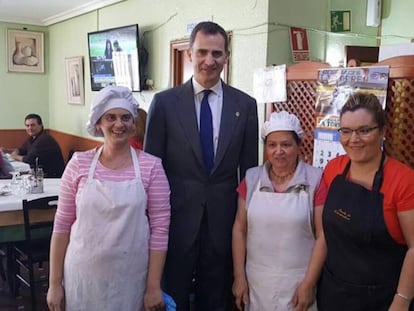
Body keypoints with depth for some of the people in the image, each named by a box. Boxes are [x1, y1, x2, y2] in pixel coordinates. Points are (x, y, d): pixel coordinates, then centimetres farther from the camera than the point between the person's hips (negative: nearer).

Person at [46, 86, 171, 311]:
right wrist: (55, 283, 2)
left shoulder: (151, 166, -6)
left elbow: (160, 228, -5)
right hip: (83, 275, 1)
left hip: (131, 277, -1)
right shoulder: (79, 164, -2)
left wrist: (154, 287, -6)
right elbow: (62, 225, 1)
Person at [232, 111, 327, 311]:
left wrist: (309, 284, -10)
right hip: (256, 280, 3)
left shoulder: (316, 180, -9)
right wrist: (239, 276, 2)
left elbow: (322, 236, -8)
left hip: (297, 282, -2)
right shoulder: (252, 178, 1)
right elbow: (240, 229, 4)